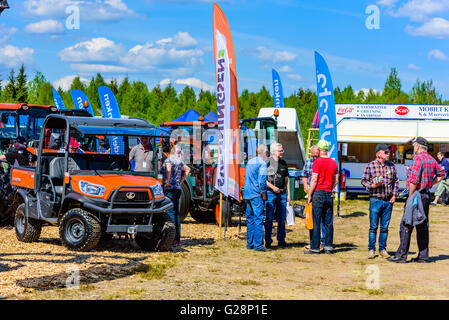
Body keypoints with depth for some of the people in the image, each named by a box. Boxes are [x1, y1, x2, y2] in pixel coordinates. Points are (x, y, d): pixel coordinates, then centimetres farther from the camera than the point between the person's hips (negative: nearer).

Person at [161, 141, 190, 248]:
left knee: (171, 213, -8)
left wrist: (167, 182, -18)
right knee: (176, 214, 12)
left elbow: (168, 169, -31)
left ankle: (173, 239, -11)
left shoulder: (168, 160, -11)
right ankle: (178, 238, 14)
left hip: (170, 189, -8)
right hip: (178, 189, 8)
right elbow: (187, 169, 27)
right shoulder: (179, 161, 13)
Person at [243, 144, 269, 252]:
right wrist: (264, 193, -8)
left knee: (250, 219, 12)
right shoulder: (262, 163, -9)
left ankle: (250, 244, 14)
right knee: (259, 219, -8)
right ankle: (258, 245, -11)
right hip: (256, 195, -8)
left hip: (247, 194, 8)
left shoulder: (250, 161, 17)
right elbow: (262, 180, -16)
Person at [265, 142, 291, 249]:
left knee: (282, 218, 7)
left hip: (282, 193, 5)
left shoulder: (283, 163, 14)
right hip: (270, 193, -5)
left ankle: (281, 240, 14)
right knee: (269, 218, -4)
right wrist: (272, 187, -16)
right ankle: (268, 241, 2)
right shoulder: (267, 162, -4)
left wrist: (288, 194, 13)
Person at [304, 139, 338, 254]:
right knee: (328, 222, 9)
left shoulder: (317, 162, -9)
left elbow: (314, 180, -11)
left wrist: (309, 194, -6)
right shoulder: (333, 162, 8)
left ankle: (315, 247, -2)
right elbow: (336, 181, 12)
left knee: (316, 222, -3)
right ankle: (328, 246, 10)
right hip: (329, 195, 5)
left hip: (318, 193, -5)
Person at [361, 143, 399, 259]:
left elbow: (396, 181, 16)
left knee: (385, 227, 7)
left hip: (388, 201, 3)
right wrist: (373, 186, -17)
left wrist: (394, 195, 7)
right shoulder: (370, 166, -3)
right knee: (373, 226, -2)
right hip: (375, 200, -3)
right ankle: (371, 249, 7)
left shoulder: (391, 165, 8)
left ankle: (382, 249, 16)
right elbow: (364, 181, 1)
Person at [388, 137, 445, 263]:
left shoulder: (418, 158, -14)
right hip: (427, 195, 9)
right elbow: (441, 174, 28)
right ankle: (423, 256, 12)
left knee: (406, 225, -5)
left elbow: (414, 180, -21)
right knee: (423, 226, 11)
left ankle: (401, 255, -5)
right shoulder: (432, 159, 13)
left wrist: (410, 196, -16)